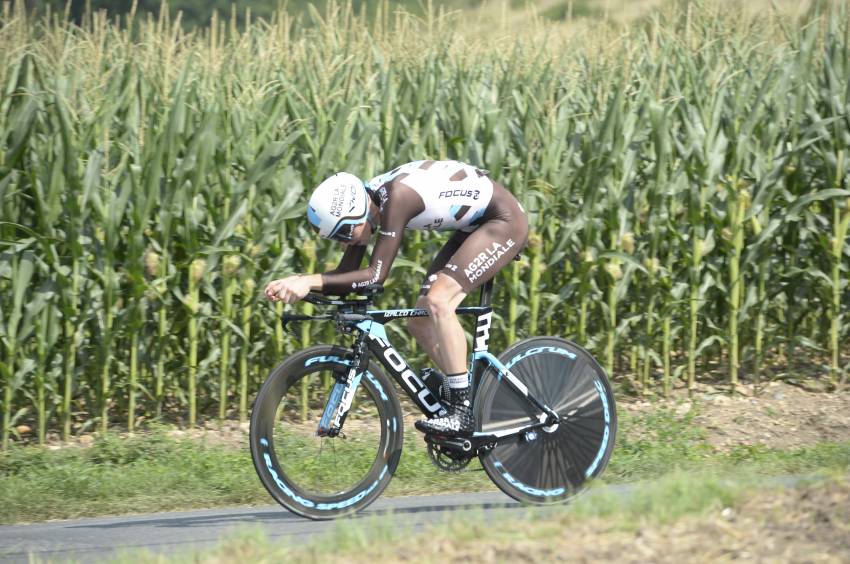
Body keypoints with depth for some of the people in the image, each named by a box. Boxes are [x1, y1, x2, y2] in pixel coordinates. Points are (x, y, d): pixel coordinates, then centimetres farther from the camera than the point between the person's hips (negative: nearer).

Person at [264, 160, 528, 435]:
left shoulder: (396, 196, -31)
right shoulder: (362, 202, -5)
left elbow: (375, 275, -34)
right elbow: (346, 274, 0)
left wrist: (312, 281, -37)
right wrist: (297, 281, -16)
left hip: (505, 221, -10)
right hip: (474, 226, 10)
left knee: (438, 301, -25)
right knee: (419, 322, 2)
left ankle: (463, 412, -20)